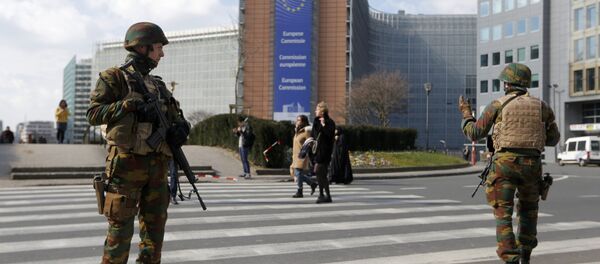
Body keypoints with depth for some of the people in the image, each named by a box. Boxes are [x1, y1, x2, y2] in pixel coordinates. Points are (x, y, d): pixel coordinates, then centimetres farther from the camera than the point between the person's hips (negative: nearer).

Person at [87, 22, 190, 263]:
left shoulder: (158, 85, 18)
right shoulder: (114, 77, -1)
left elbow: (176, 118, 18)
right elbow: (93, 114, -9)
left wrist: (180, 128, -5)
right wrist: (130, 105, -19)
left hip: (157, 165, 7)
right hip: (127, 164, -6)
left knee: (155, 225, 9)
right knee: (121, 227, -4)